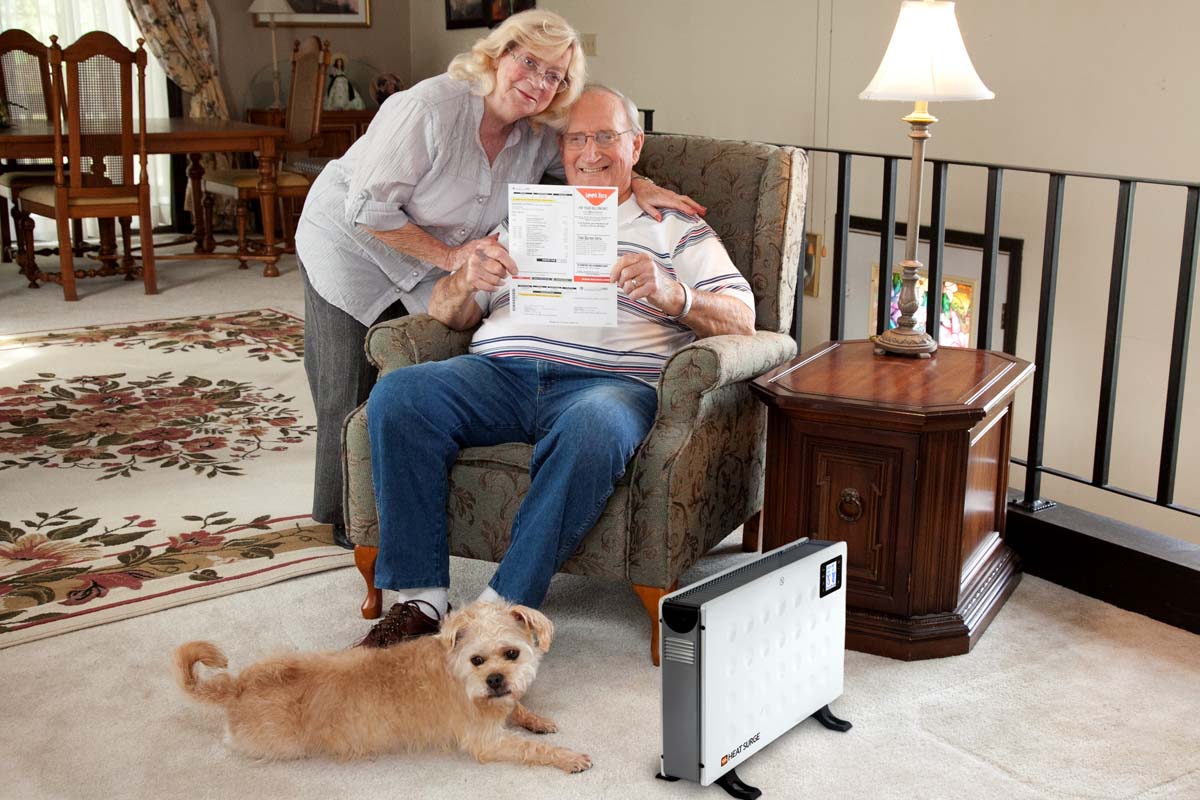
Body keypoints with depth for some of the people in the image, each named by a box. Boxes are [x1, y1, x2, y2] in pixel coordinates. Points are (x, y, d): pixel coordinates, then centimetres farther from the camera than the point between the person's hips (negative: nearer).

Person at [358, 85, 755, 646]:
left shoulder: (677, 228, 21)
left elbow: (741, 320, 7)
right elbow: (446, 313, 22)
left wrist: (671, 295, -14)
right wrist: (468, 280, -3)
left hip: (608, 380, -3)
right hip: (499, 370, 3)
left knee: (593, 428, -39)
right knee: (396, 395, -25)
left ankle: (503, 607, -30)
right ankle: (420, 596, -20)